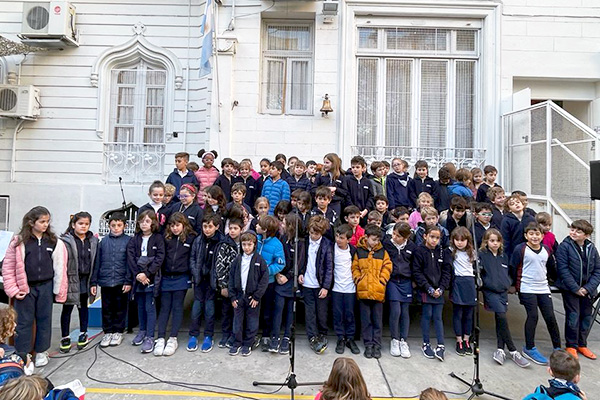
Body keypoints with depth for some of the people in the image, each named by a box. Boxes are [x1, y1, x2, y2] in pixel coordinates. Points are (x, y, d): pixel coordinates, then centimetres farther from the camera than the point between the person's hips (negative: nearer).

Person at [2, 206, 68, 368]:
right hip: (25, 288, -1)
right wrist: (13, 290, -6)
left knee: (44, 319, 12)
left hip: (46, 287, 1)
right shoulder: (19, 241, -5)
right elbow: (8, 266, -1)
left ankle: (41, 352, 28)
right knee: (24, 322, 7)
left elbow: (60, 268, 0)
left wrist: (59, 291, -1)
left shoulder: (54, 242, -2)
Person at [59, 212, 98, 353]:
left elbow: (94, 262, 7)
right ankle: (65, 337, 19)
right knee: (67, 308, 6)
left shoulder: (93, 241, 4)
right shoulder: (66, 241, -8)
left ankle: (83, 334, 29)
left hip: (85, 279, 4)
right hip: (71, 279, -3)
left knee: (83, 306, 16)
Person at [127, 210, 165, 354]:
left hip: (151, 278, -4)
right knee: (140, 306, 16)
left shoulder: (158, 238, -3)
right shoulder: (134, 240, 7)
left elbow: (159, 258, -11)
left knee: (150, 307, -2)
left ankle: (150, 337, 4)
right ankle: (142, 331, 32)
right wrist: (137, 274, -12)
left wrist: (146, 274, -17)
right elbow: (130, 258, -1)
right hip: (137, 278, 4)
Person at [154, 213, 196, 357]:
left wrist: (191, 277, -4)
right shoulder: (166, 238, 5)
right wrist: (160, 275, 6)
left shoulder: (191, 238, -3)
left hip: (181, 279, -2)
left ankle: (173, 339, 12)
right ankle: (161, 338, 12)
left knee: (177, 308, 4)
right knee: (164, 308, 6)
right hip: (166, 278, 3)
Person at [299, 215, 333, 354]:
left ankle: (322, 334, 30)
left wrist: (326, 286, -10)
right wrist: (300, 272, -2)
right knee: (310, 312, 6)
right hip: (307, 284, 2)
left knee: (322, 312, 8)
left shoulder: (327, 244, -8)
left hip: (321, 285, -2)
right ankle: (312, 338, 17)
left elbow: (329, 267, -7)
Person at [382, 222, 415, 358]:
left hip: (406, 282, 2)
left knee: (405, 312, 6)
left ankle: (403, 341, 19)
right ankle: (394, 340, 11)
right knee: (395, 310, -8)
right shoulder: (386, 243, -5)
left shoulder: (411, 247, 1)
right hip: (392, 281, -2)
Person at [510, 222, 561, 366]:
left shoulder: (546, 250, 7)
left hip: (543, 288, 5)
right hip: (527, 289, -5)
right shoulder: (520, 249, -9)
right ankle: (529, 348, 6)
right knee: (533, 316, -6)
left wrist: (546, 278, 17)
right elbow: (512, 268, -5)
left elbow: (551, 267, 23)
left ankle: (557, 348, 20)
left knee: (550, 317, 5)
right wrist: (515, 285, 0)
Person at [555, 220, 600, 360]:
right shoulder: (564, 246, -10)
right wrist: (576, 288, -15)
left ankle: (582, 344, 28)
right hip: (569, 288, -4)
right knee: (573, 316, -3)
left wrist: (588, 288, -9)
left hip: (587, 290, 5)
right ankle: (571, 346, 12)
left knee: (587, 316, 11)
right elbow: (563, 270, -12)